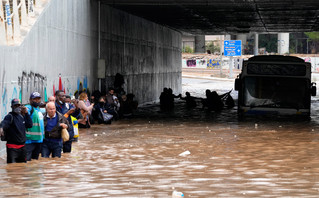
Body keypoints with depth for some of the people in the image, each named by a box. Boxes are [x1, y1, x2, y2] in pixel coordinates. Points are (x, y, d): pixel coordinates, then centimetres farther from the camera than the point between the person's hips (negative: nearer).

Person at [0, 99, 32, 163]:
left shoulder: (22, 116, 13)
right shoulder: (10, 116, -9)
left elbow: (30, 125, 8)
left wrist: (26, 113, 1)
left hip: (22, 146, 7)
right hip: (12, 147, -7)